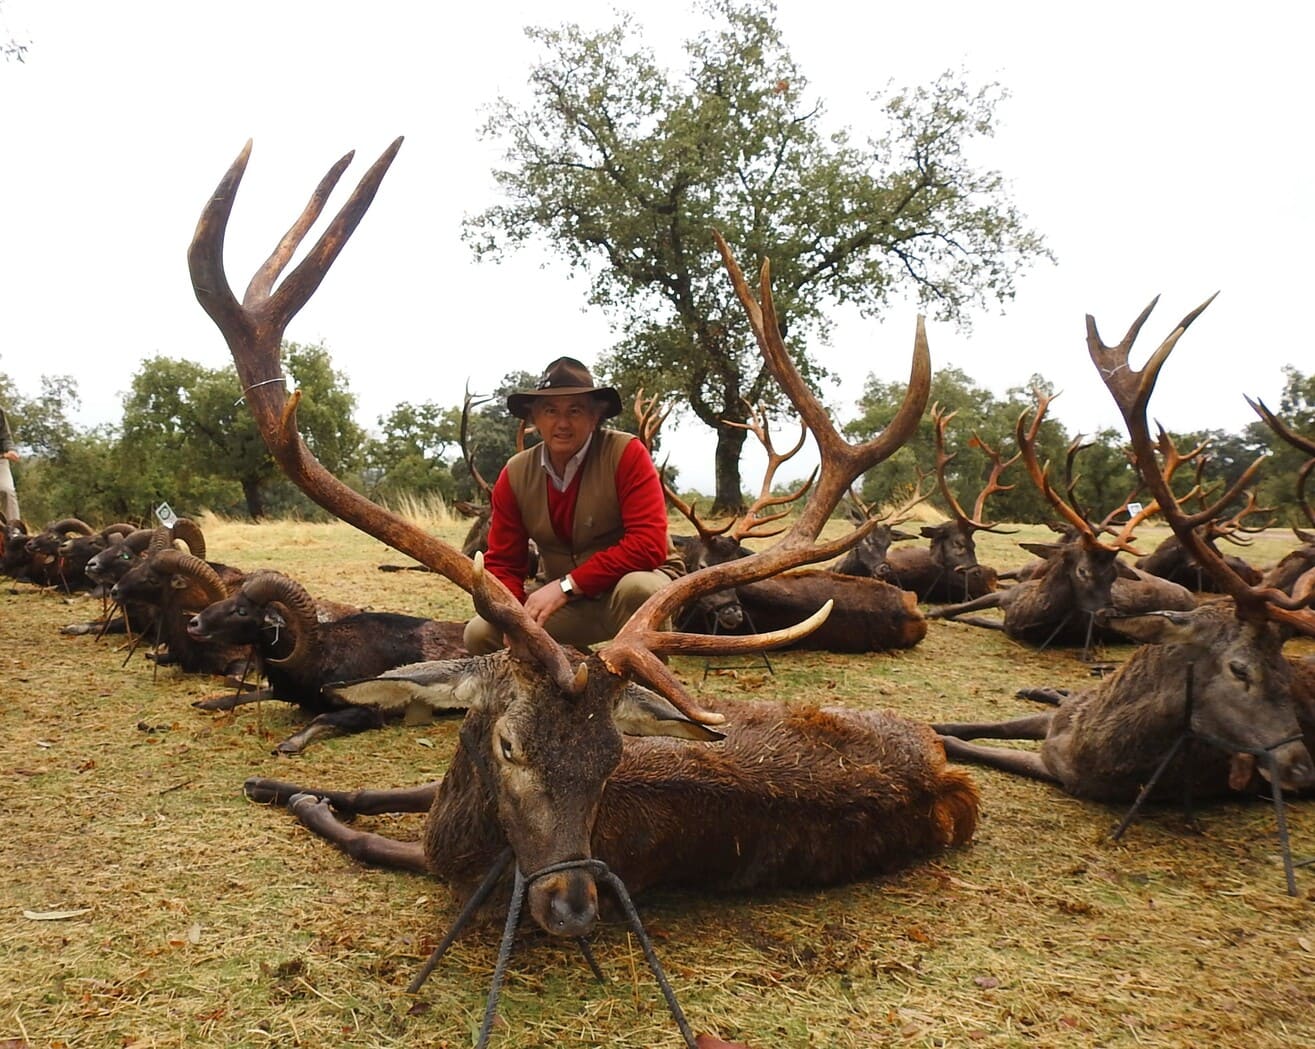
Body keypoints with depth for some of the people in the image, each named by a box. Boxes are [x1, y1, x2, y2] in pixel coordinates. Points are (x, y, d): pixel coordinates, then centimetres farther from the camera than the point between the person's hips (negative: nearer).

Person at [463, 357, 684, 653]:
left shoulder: (627, 453, -17)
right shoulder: (515, 474, -3)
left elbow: (649, 545, -26)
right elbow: (502, 563, 0)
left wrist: (566, 585, -27)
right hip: (569, 605, 4)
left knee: (637, 588, -38)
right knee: (480, 633, -10)